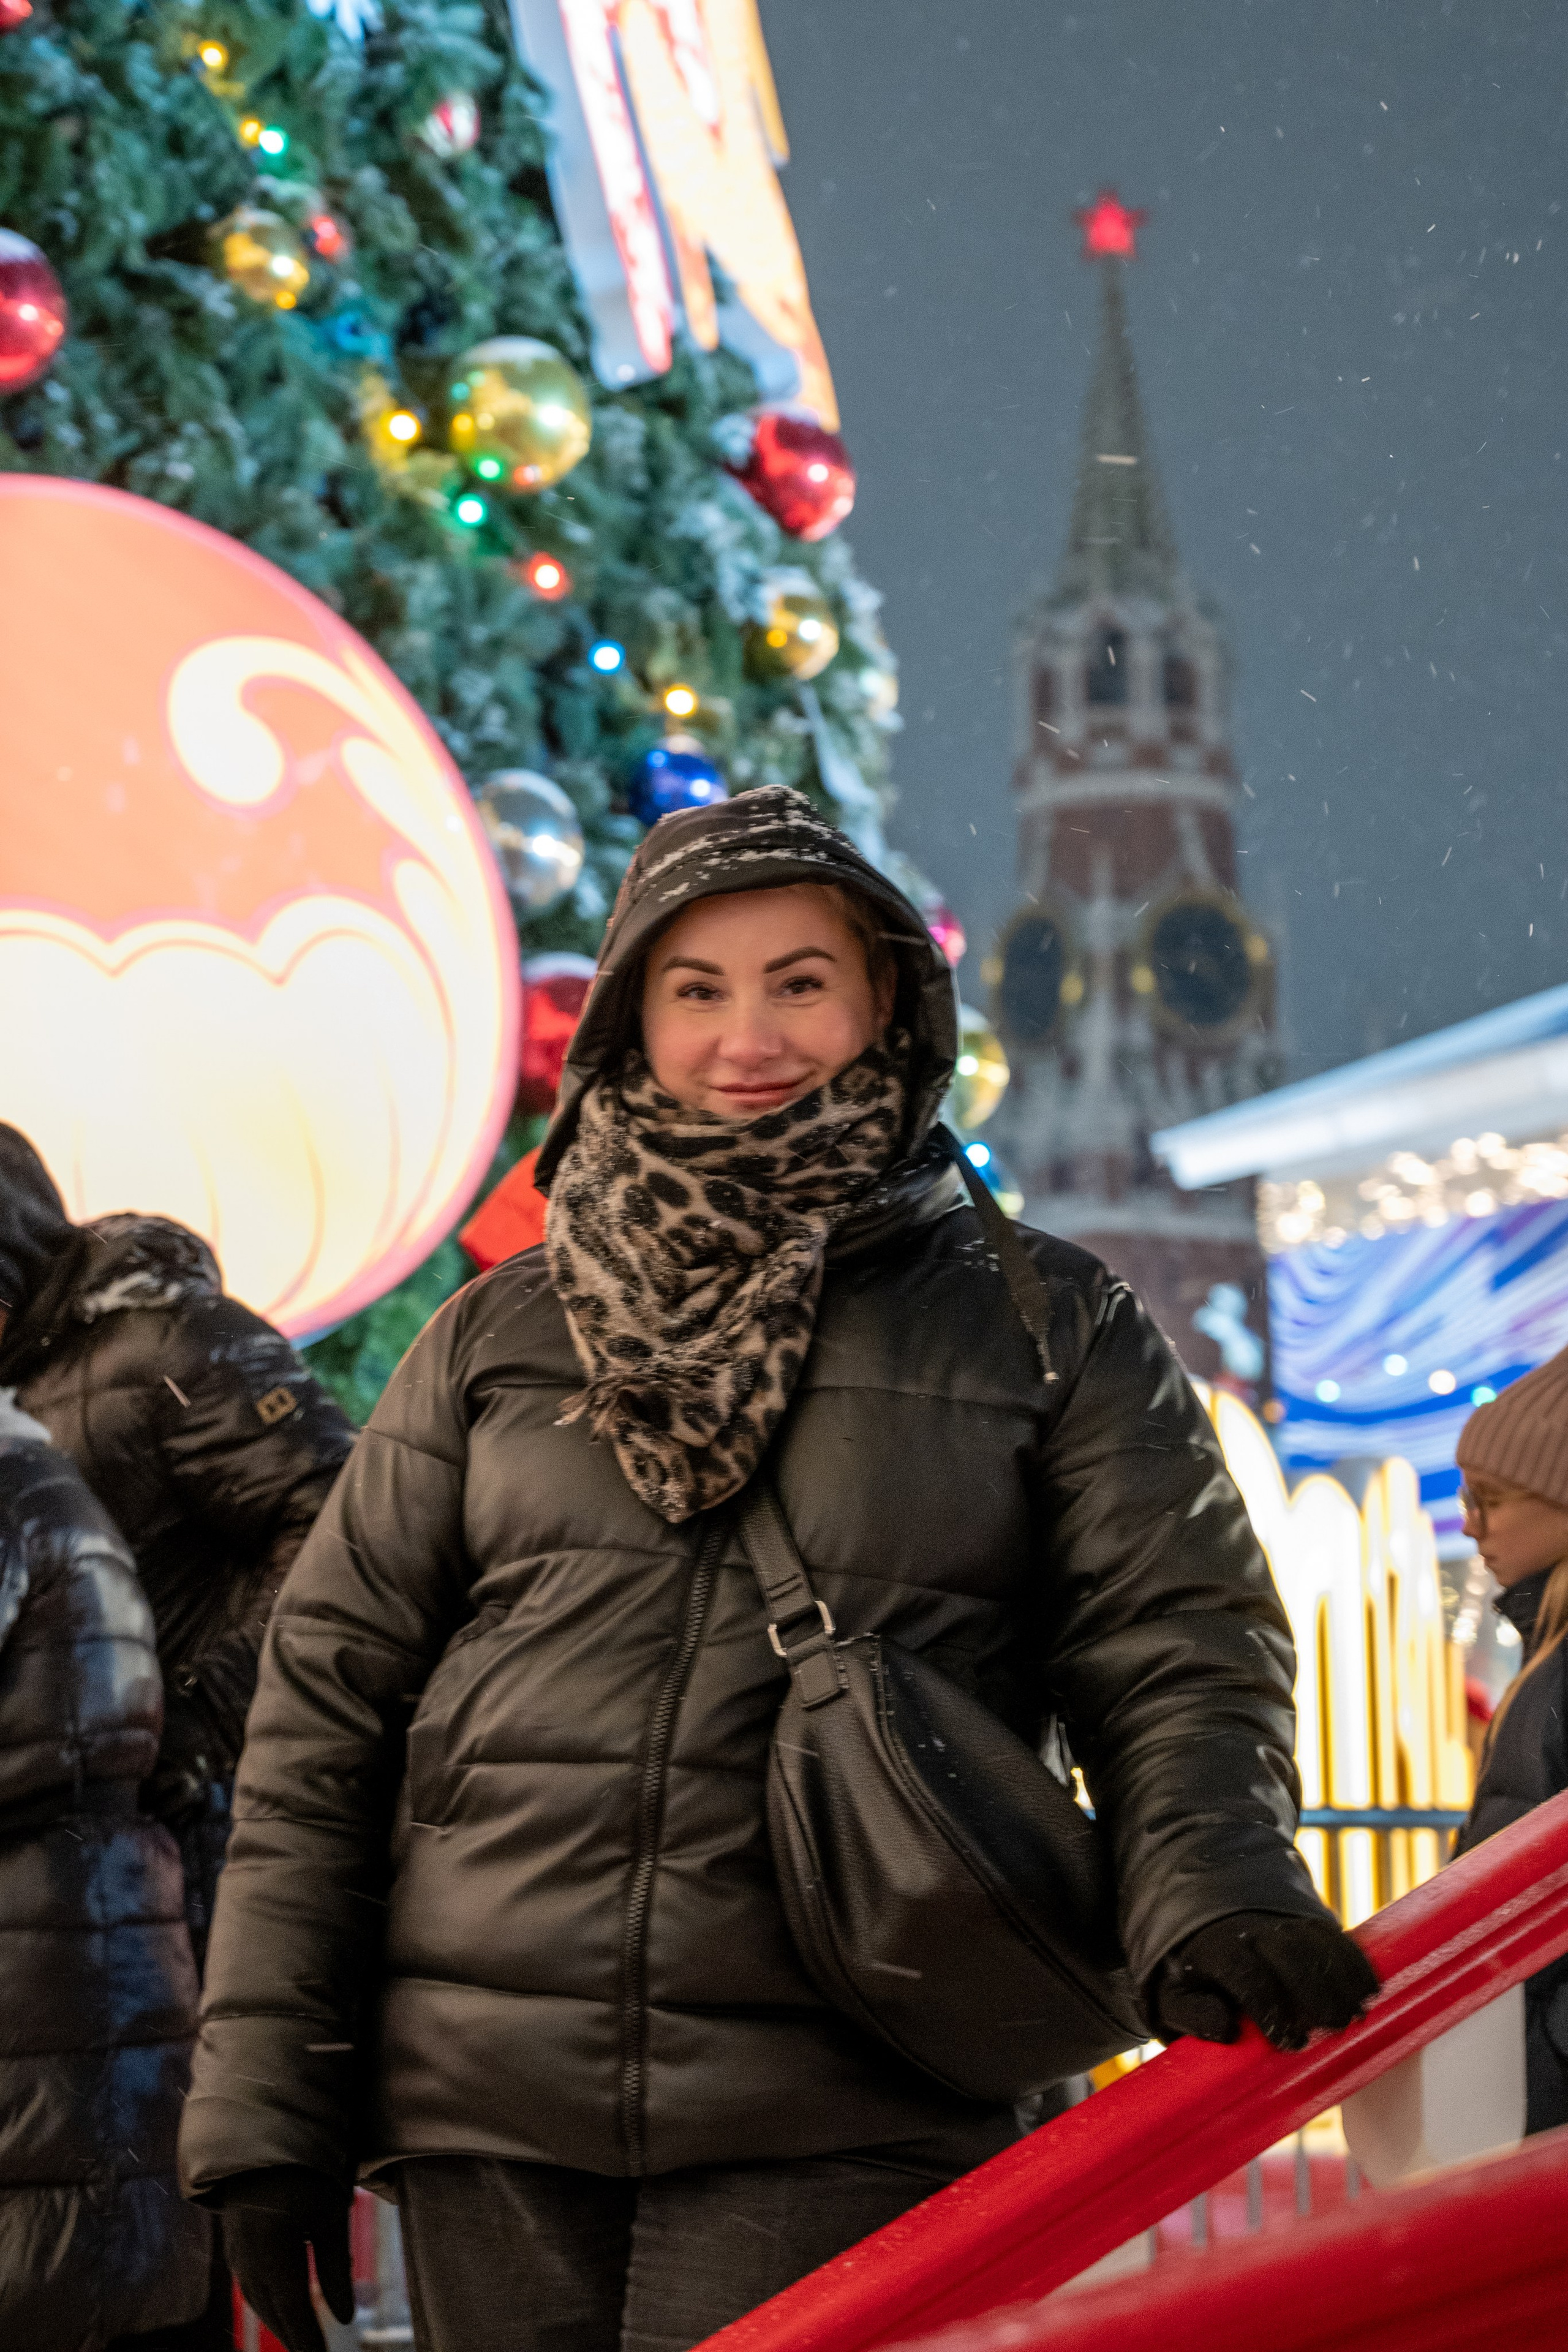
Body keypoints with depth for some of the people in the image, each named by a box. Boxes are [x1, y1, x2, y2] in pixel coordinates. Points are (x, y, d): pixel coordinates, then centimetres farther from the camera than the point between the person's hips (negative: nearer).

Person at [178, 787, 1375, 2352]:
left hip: (846, 2126, -2)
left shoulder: (1046, 1328, 8)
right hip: (485, 2113, 3)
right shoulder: (494, 1341, 13)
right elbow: (325, 1713, 11)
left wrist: (1215, 1895, -21)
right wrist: (264, 2103, 5)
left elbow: (1179, 1659, 1)